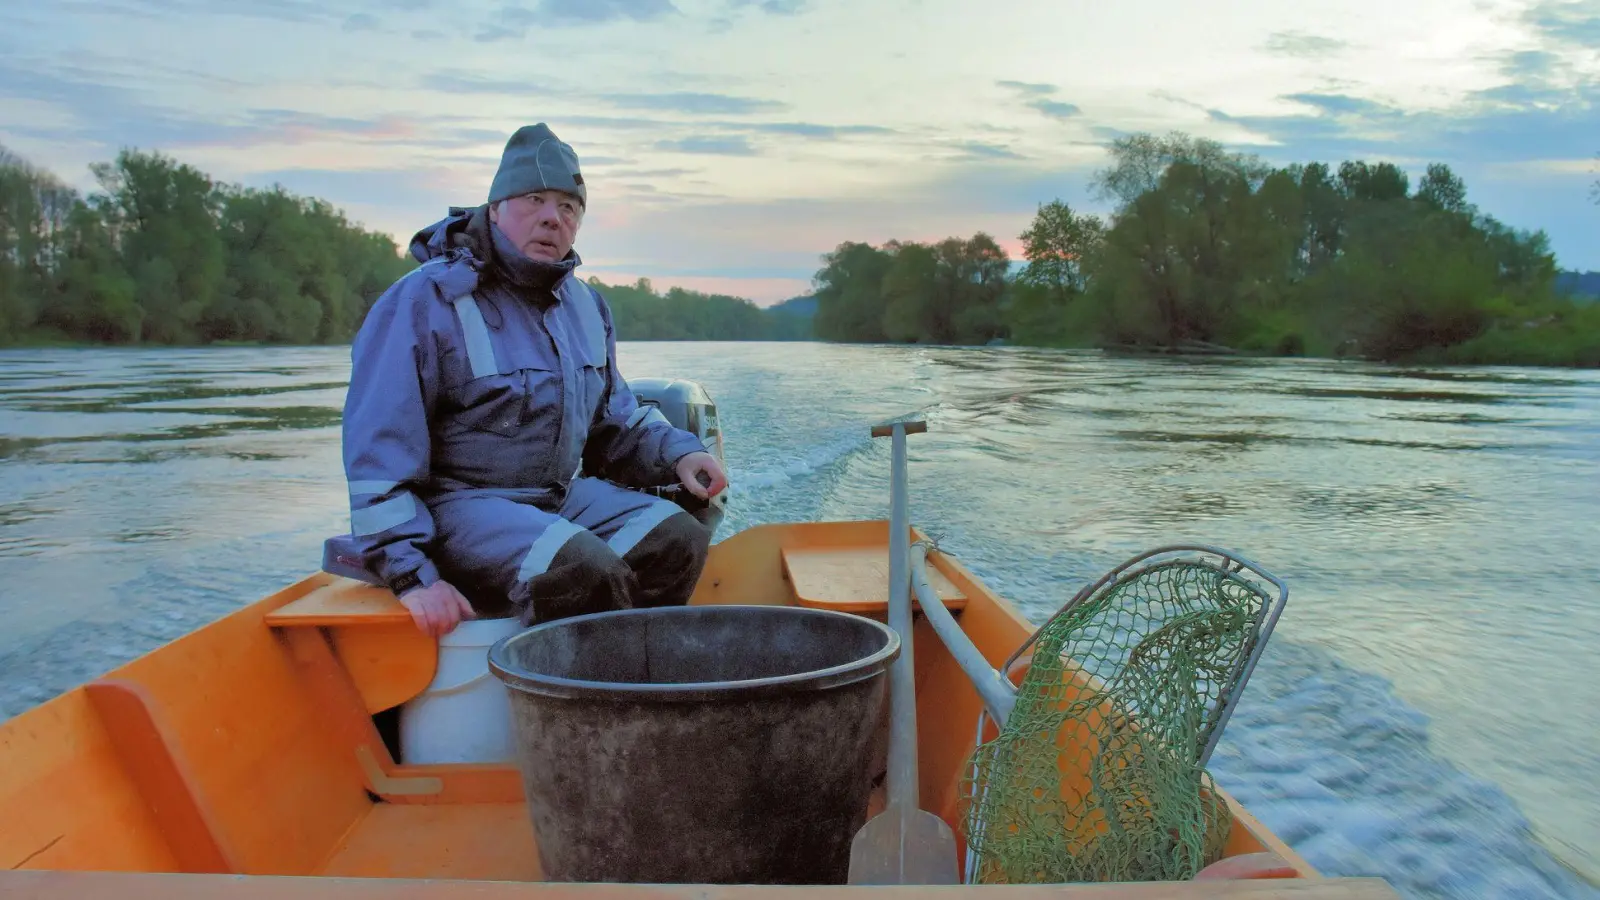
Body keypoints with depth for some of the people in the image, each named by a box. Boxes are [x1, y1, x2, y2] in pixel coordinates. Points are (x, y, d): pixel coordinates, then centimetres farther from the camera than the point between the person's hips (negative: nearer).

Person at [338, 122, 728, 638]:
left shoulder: (585, 305, 12)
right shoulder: (425, 302, -12)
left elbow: (614, 419, 23)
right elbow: (378, 454, -15)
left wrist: (676, 451, 1)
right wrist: (412, 574, -23)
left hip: (561, 496, 7)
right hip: (454, 507, -7)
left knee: (679, 540, -13)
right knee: (588, 574, -32)